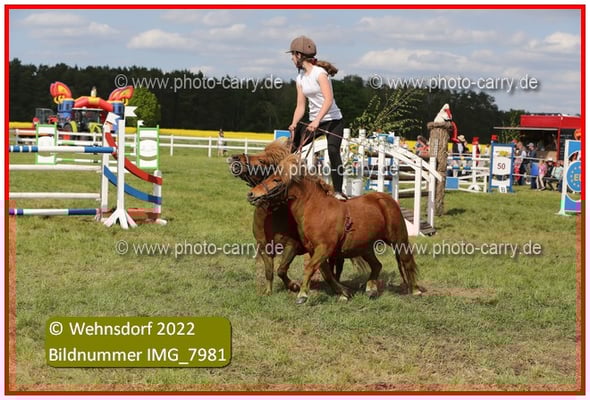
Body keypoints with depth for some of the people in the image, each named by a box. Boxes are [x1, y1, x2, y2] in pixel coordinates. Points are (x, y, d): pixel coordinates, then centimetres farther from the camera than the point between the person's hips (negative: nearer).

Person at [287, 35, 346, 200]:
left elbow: (328, 99, -25)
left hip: (333, 120, -8)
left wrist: (317, 121, -35)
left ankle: (338, 191, -24)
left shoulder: (319, 73, -14)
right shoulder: (300, 78, 9)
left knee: (333, 151, -25)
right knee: (291, 147, 2)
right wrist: (294, 124, -9)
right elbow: (301, 105, 8)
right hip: (313, 122, 8)